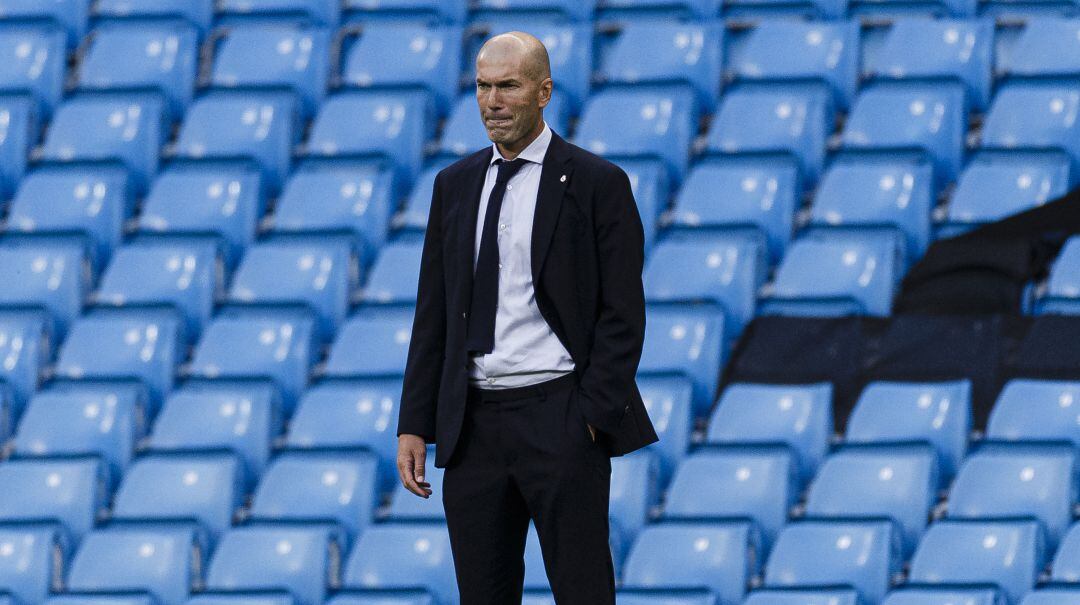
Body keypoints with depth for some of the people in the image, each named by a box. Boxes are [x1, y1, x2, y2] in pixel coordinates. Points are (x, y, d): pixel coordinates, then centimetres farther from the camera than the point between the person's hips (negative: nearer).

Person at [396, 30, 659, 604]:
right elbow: (433, 314, 14)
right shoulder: (455, 185, 13)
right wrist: (414, 426, 8)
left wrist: (593, 417, -13)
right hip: (473, 425, 5)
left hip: (559, 421, -5)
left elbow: (622, 314, -5)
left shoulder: (597, 184, -2)